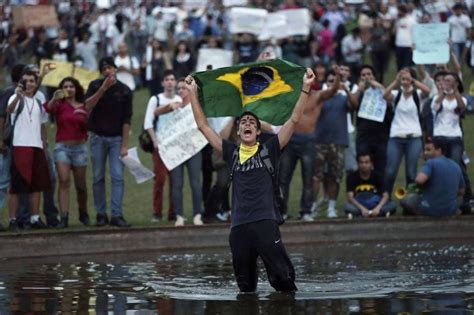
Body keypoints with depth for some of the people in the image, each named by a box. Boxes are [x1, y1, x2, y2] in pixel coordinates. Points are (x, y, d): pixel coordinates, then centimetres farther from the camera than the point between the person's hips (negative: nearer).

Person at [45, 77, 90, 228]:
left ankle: (83, 214, 29)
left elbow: (89, 127, 9)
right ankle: (64, 217, -19)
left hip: (79, 147, 2)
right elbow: (48, 109, -20)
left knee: (80, 185, 8)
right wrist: (54, 99, -40)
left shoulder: (83, 107, 10)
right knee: (64, 181, -16)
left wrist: (85, 116, -11)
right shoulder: (60, 105, 2)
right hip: (62, 147, -2)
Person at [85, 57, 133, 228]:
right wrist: (103, 88, -24)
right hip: (98, 136, 1)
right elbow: (88, 106, -17)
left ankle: (117, 215, -11)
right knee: (98, 177, 2)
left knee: (118, 177, -9)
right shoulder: (95, 85, 1)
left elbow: (126, 119, -4)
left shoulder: (124, 91, -2)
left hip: (116, 138, -1)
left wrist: (124, 145, -10)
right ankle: (101, 214, 9)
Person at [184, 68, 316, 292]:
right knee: (245, 286, 6)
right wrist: (193, 93, 19)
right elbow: (203, 126, 19)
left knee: (282, 277, -11)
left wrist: (305, 89, -3)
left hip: (265, 222, -3)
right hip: (239, 225, 3)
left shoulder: (269, 150, 9)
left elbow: (294, 120, 4)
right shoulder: (232, 153, 16)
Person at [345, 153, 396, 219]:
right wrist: (362, 209, -32)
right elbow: (350, 197, -16)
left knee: (393, 204, -27)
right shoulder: (352, 177, -4)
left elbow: (385, 196, -12)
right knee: (348, 207, -36)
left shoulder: (377, 177, -1)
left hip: (375, 205, 2)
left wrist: (377, 208, -31)